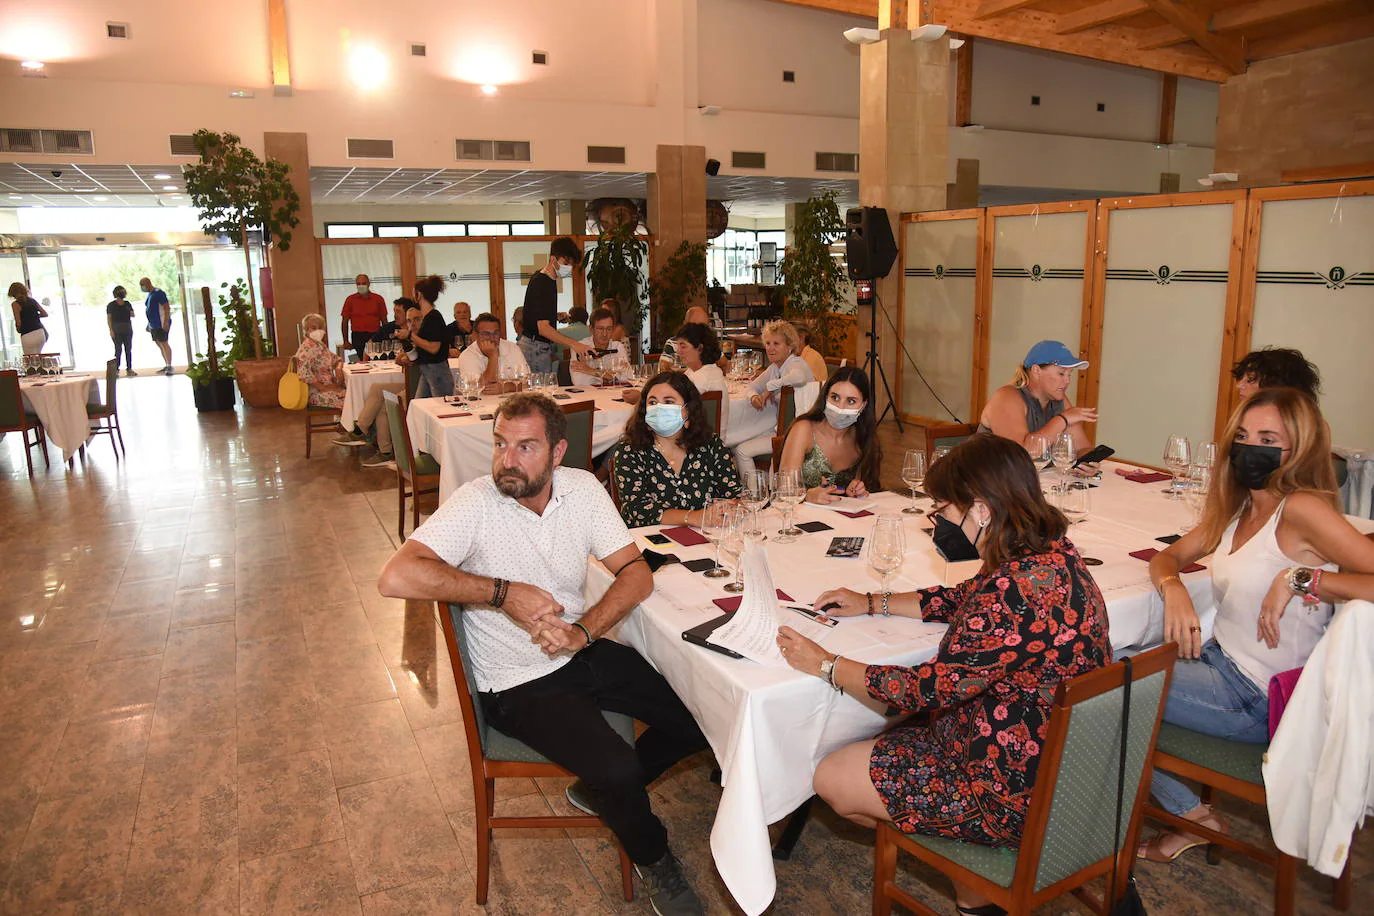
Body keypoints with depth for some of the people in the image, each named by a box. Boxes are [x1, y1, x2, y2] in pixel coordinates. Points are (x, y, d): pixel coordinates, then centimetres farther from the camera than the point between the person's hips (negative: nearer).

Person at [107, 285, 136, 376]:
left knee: (128, 349, 3)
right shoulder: (111, 305, 0)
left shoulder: (127, 304, 10)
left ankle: (129, 369, 7)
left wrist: (131, 313, -9)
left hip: (127, 329, 4)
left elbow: (133, 315, 15)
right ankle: (116, 369, -3)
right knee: (118, 349, -7)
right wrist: (111, 330, -12)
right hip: (116, 330, -4)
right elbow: (108, 318, -4)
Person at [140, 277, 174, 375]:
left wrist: (166, 322, -24)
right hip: (153, 325, 10)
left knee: (164, 344, -9)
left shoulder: (158, 293, -12)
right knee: (160, 345, 10)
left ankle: (169, 366, -8)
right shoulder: (148, 294, 16)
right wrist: (149, 324, 22)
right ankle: (167, 365, 16)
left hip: (161, 324, -10)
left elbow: (167, 307, -18)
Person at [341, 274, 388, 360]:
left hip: (375, 336, 1)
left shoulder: (378, 299, 8)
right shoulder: (350, 299, 7)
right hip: (357, 336, 0)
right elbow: (345, 321, 9)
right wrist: (346, 341, 3)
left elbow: (384, 320, 12)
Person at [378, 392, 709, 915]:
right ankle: (653, 860, 13)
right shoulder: (476, 504, -19)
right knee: (618, 767, -22)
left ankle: (602, 791, 23)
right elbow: (395, 577, -31)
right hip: (517, 683, -5)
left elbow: (636, 574, -5)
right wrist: (504, 592, -28)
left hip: (583, 652, 5)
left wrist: (583, 631, -21)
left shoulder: (581, 489, -6)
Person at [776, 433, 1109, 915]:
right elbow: (964, 601, 16)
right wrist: (874, 603, 14)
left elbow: (929, 690, -24)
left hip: (1018, 788, -10)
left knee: (832, 778, 1)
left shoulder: (1017, 590, -31)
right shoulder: (1051, 552, -1)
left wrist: (826, 665, -14)